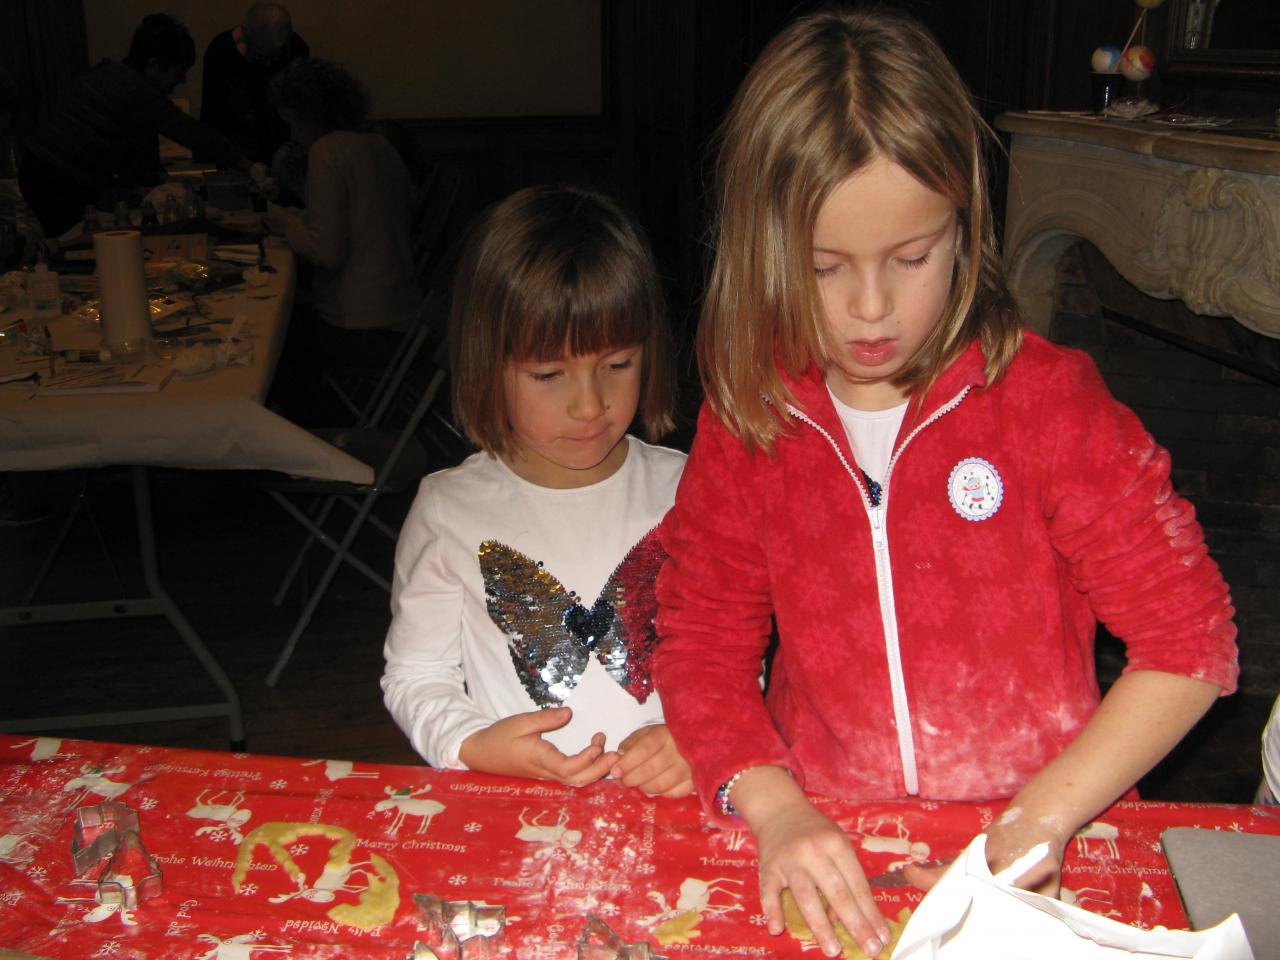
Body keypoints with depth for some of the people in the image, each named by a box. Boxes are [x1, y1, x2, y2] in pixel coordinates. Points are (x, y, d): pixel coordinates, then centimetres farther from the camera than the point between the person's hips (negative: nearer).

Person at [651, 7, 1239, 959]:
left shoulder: (1046, 398, -7)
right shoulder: (747, 421, 0)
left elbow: (1190, 638, -5)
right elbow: (701, 639, 3)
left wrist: (1040, 818, -13)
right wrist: (774, 809, -13)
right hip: (829, 850, 2)